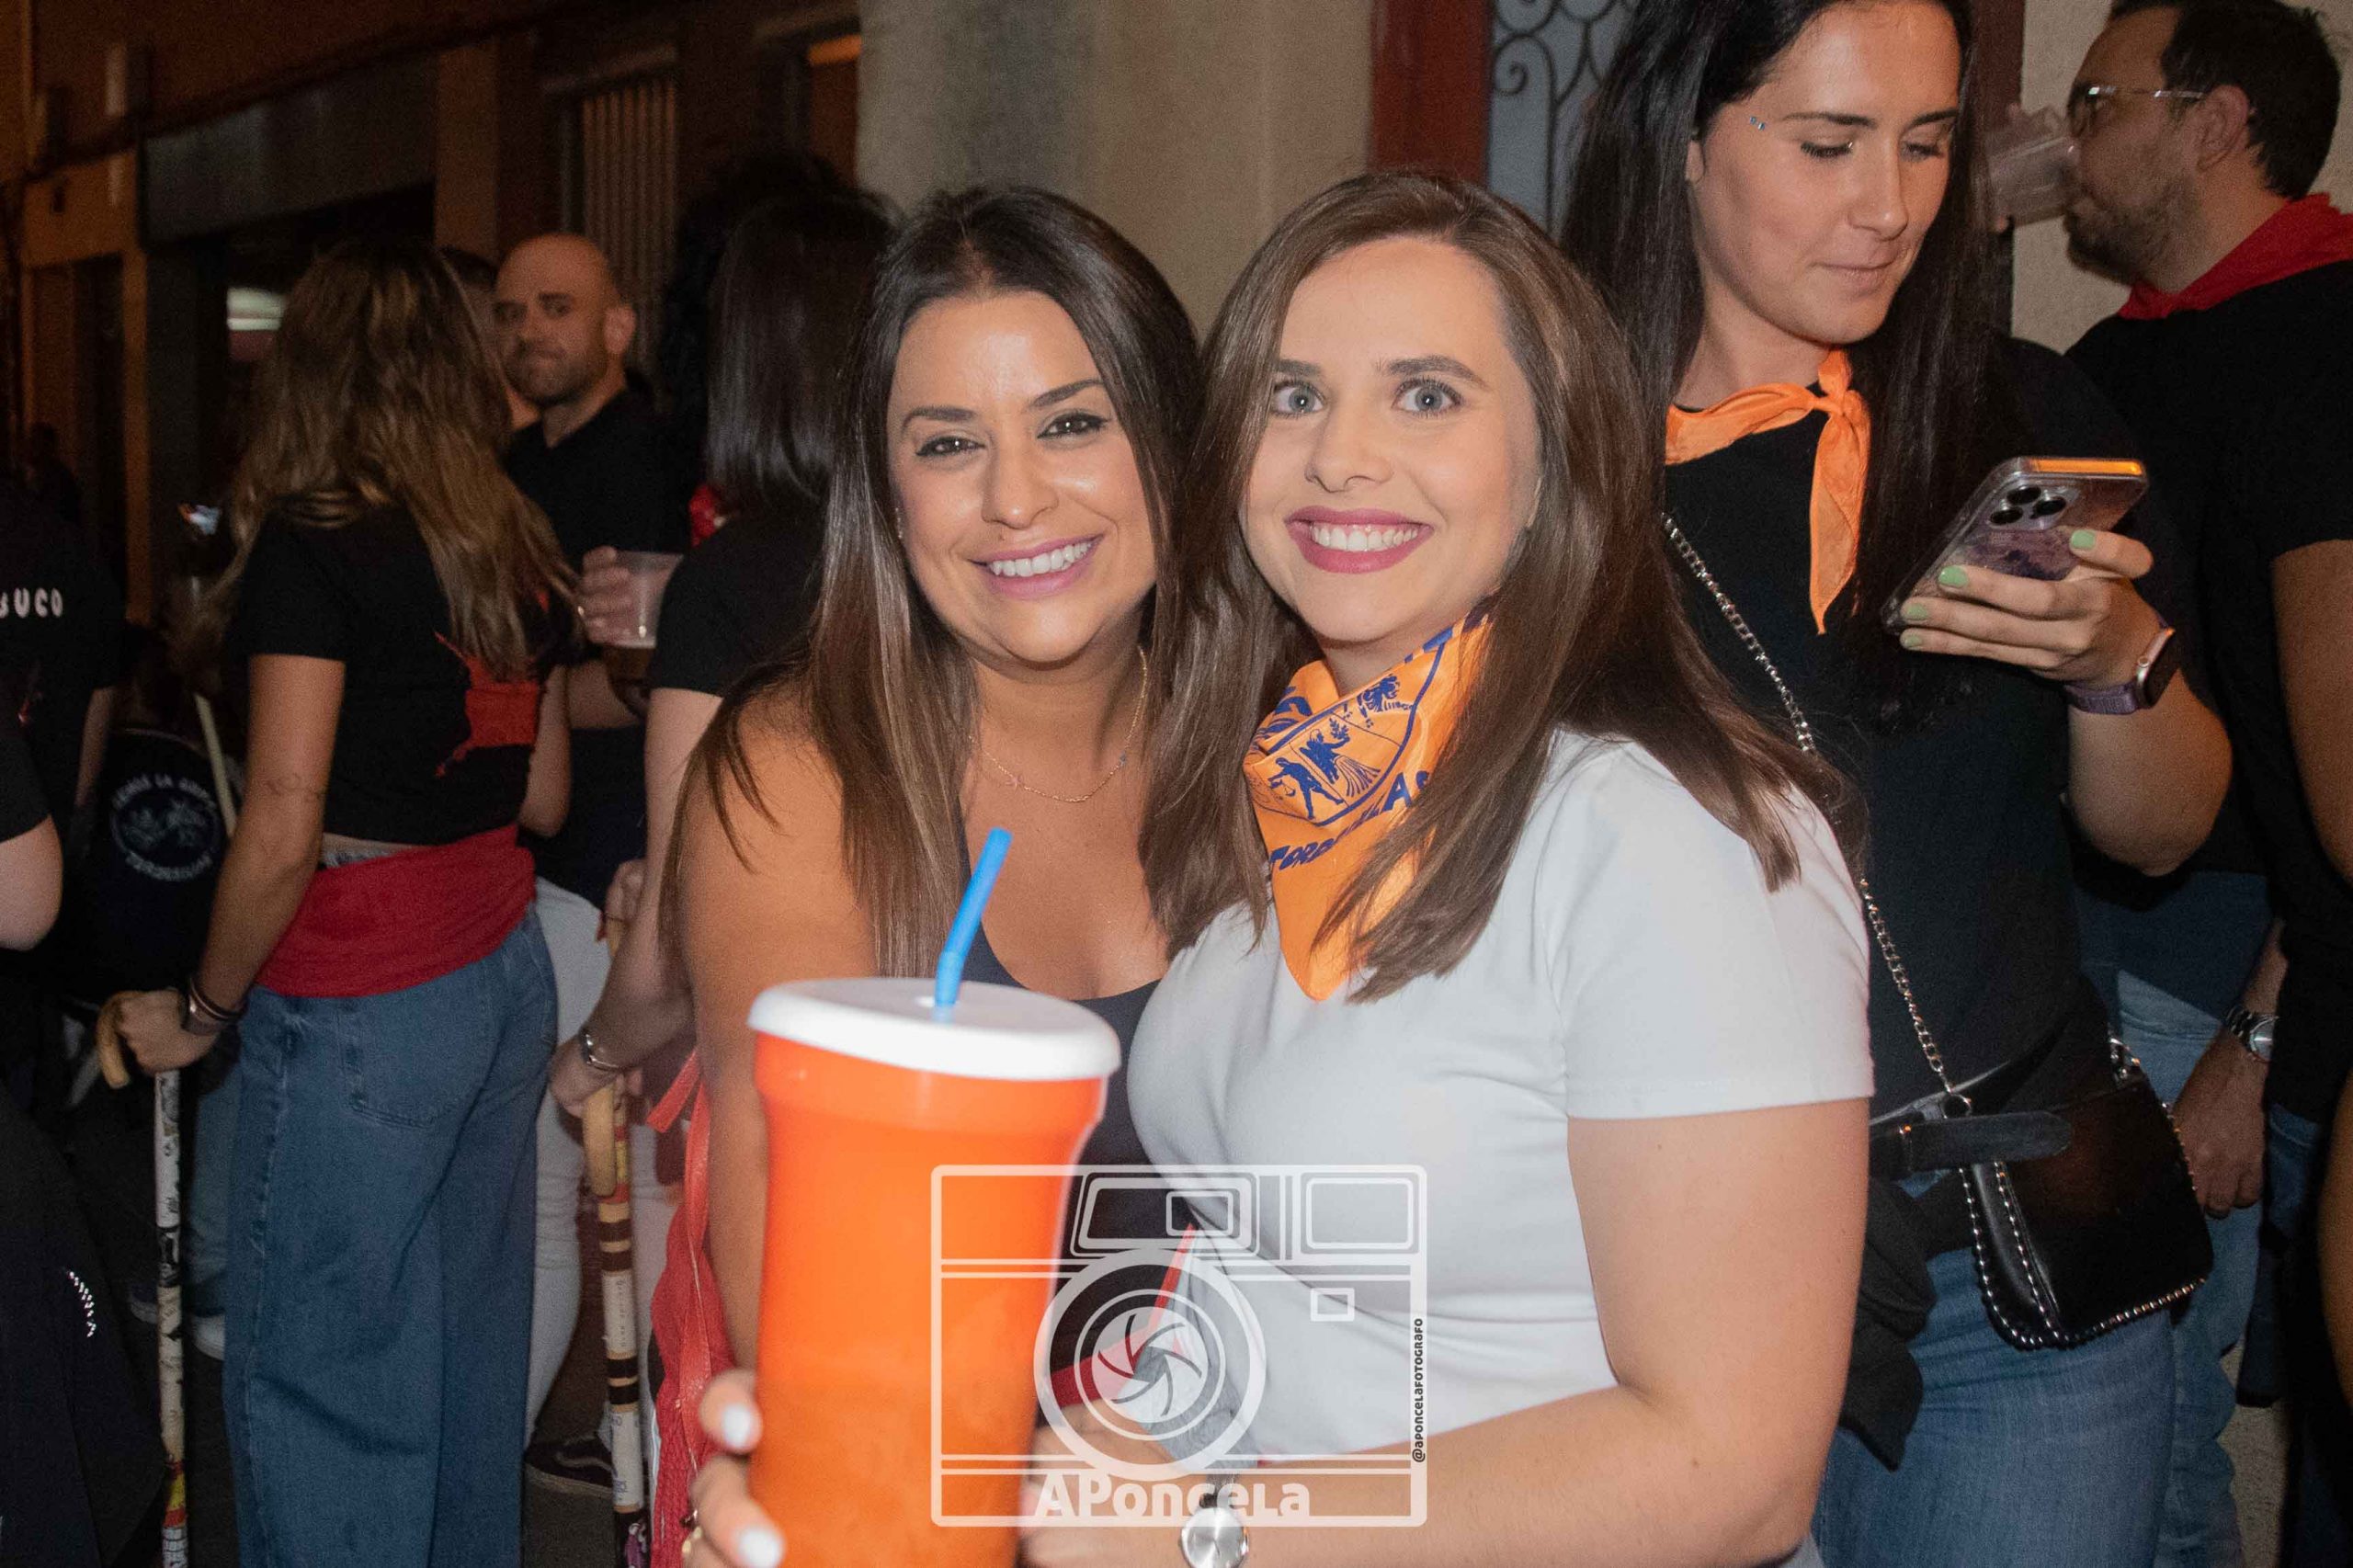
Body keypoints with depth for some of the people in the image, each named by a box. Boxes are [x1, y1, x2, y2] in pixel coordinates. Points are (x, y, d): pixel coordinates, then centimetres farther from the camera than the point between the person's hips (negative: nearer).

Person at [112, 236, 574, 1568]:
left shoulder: (312, 547, -13)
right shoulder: (526, 550, 6)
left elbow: (284, 832, -16)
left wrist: (201, 1012, -3)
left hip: (361, 1008, -7)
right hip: (506, 973, 7)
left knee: (322, 1374, 6)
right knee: (470, 1336, 19)